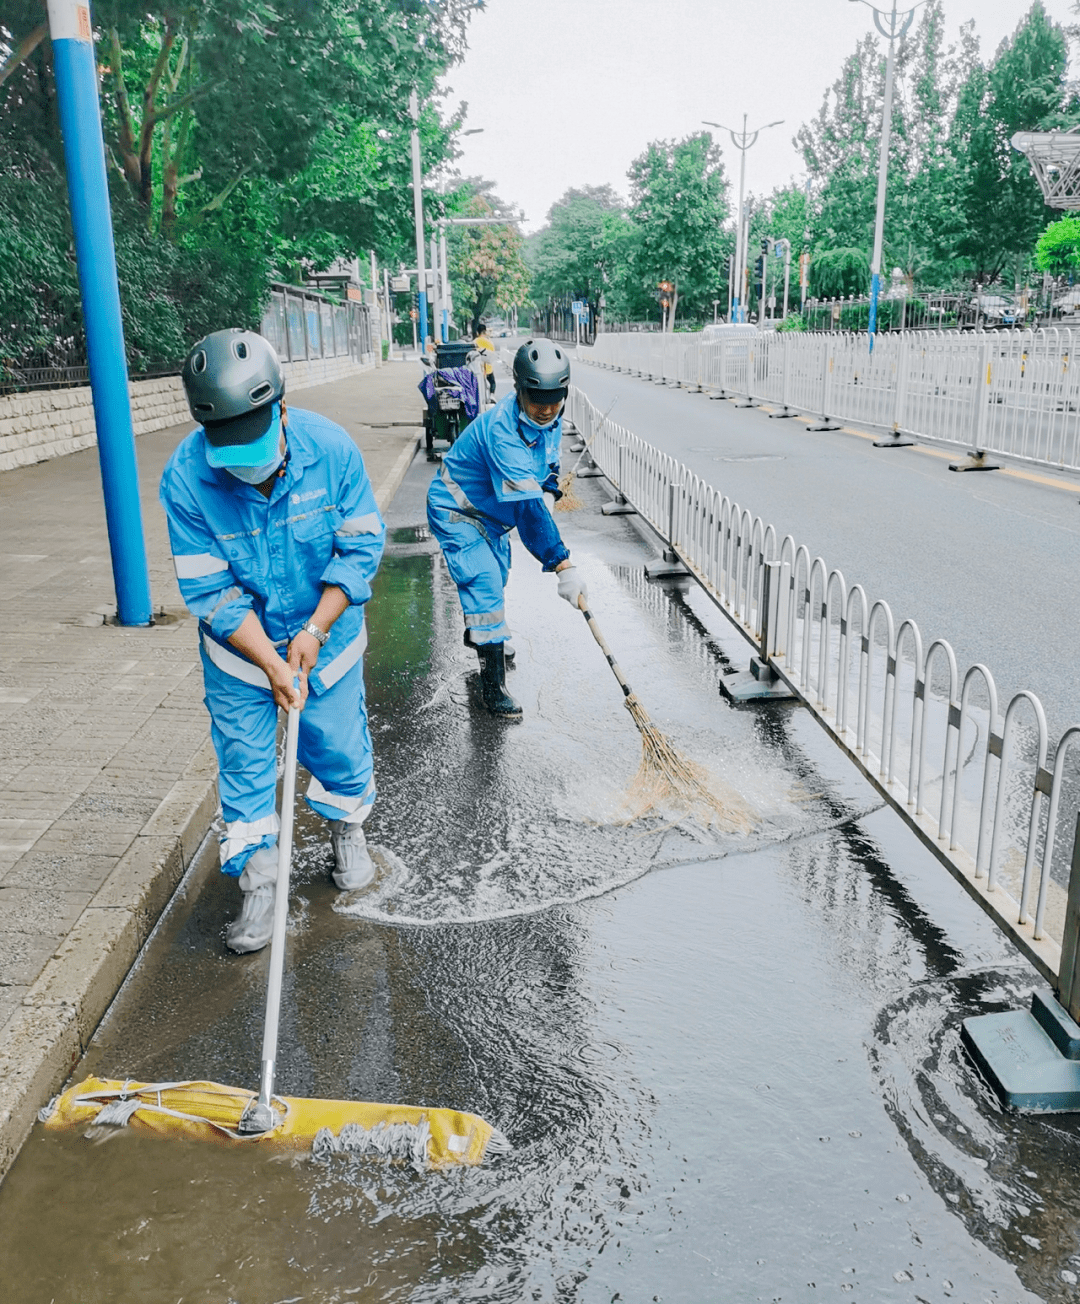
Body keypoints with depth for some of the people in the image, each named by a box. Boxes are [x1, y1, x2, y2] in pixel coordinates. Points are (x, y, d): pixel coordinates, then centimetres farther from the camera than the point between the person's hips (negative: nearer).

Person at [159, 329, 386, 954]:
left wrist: (314, 632, -19)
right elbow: (210, 591, -18)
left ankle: (347, 826, 41)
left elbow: (362, 547, -14)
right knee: (244, 758, 5)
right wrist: (271, 664, -22)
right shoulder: (186, 478, -24)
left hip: (327, 629, 1)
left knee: (339, 742, 10)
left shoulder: (330, 447, -22)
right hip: (239, 644, 0)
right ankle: (260, 878, 23)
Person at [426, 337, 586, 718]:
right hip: (456, 511, -9)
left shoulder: (549, 416, -11)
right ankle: (492, 684, -11)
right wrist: (562, 565, -48)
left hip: (490, 510, 9)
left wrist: (548, 492, -11)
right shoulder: (502, 430, -38)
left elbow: (548, 462, 11)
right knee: (485, 583, -17)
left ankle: (478, 632, 53)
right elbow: (527, 506, -44)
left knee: (497, 576, 24)